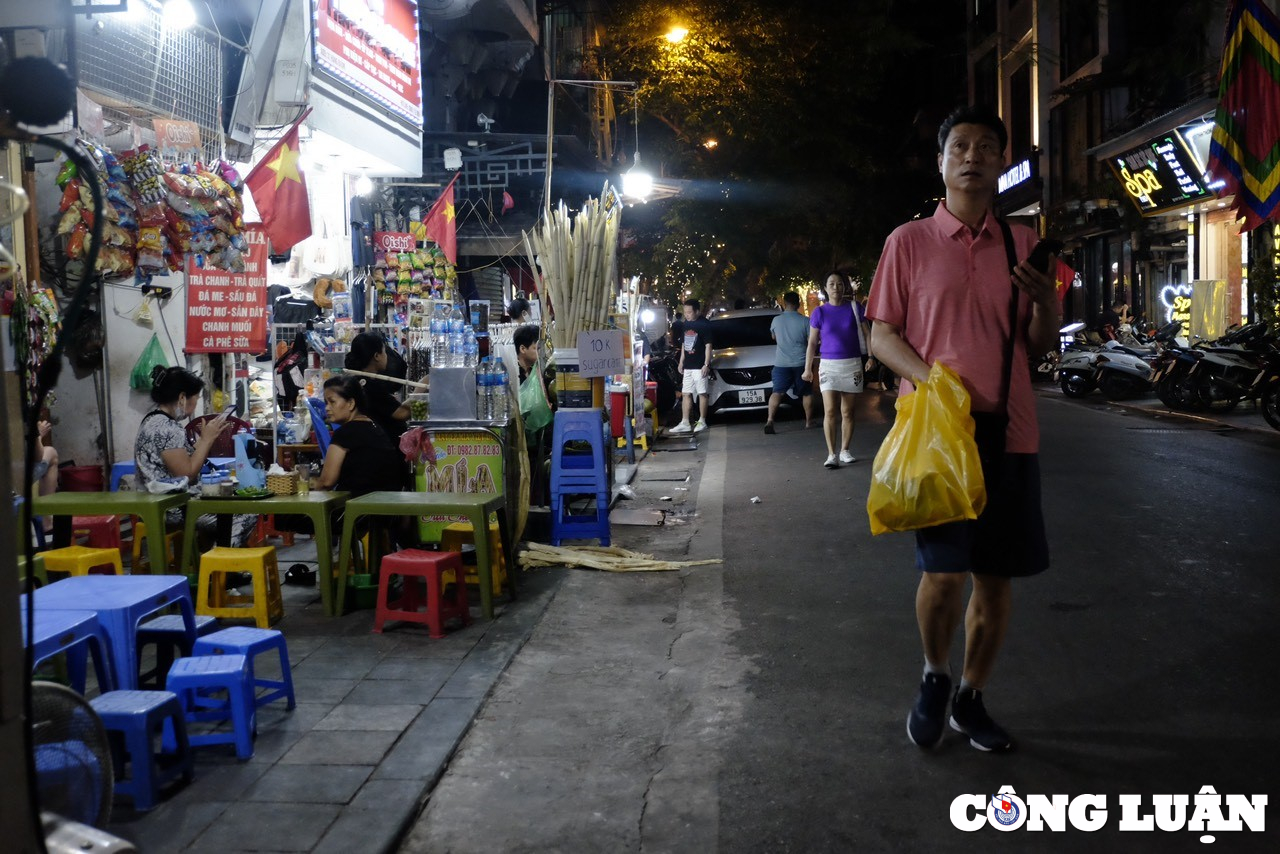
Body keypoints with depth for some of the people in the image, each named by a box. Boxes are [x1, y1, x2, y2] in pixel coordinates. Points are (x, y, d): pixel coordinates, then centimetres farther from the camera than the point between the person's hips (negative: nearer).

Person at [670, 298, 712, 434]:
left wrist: (706, 364, -15)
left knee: (702, 393, 0)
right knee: (686, 394, 5)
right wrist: (681, 362, 17)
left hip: (699, 366, -7)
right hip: (688, 366, 7)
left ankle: (702, 422, 7)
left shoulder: (703, 325, -8)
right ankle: (685, 423, 7)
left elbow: (708, 345, -9)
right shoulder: (686, 324, 11)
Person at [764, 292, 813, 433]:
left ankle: (770, 420, -19)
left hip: (781, 363, 1)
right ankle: (809, 421, 20)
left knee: (777, 392, -2)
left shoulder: (776, 320, 1)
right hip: (800, 362, -1)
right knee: (807, 392, 15)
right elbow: (811, 342, -6)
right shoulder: (805, 321, -8)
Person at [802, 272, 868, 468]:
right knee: (830, 411, -10)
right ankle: (831, 454, -9)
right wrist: (808, 368, 1)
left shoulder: (854, 308, 3)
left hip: (852, 364, 1)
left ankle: (844, 451, 17)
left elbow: (866, 334, 6)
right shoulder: (820, 312, 2)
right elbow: (812, 342, 5)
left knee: (847, 411, 6)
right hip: (828, 364, -1)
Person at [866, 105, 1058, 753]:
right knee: (944, 570, -10)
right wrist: (929, 378, -15)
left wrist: (1048, 302, -7)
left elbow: (1040, 345, 15)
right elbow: (881, 334, 3)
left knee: (996, 576, 7)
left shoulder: (1023, 245, 11)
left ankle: (971, 700, 26)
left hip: (1007, 431, 3)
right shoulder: (909, 241, 4)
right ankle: (934, 678, 19)